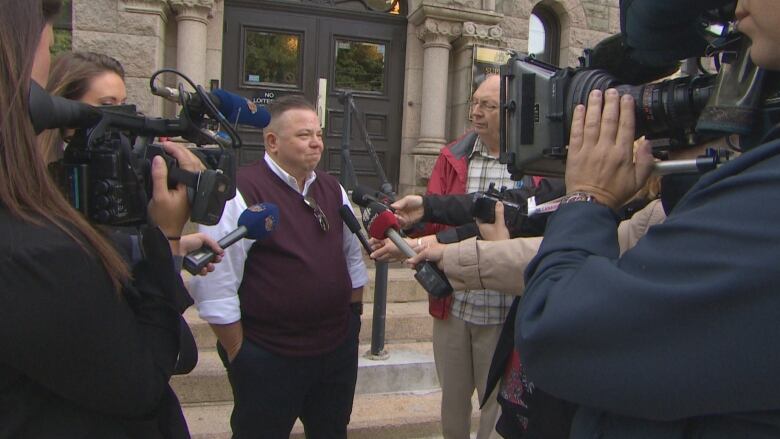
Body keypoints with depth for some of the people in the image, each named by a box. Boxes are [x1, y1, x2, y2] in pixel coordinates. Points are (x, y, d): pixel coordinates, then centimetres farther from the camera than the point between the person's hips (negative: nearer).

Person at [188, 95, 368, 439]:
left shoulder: (332, 190, 6)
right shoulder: (242, 193, -17)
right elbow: (214, 284, -18)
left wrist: (353, 317, 15)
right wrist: (238, 353, -13)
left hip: (338, 350, 7)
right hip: (267, 359, -6)